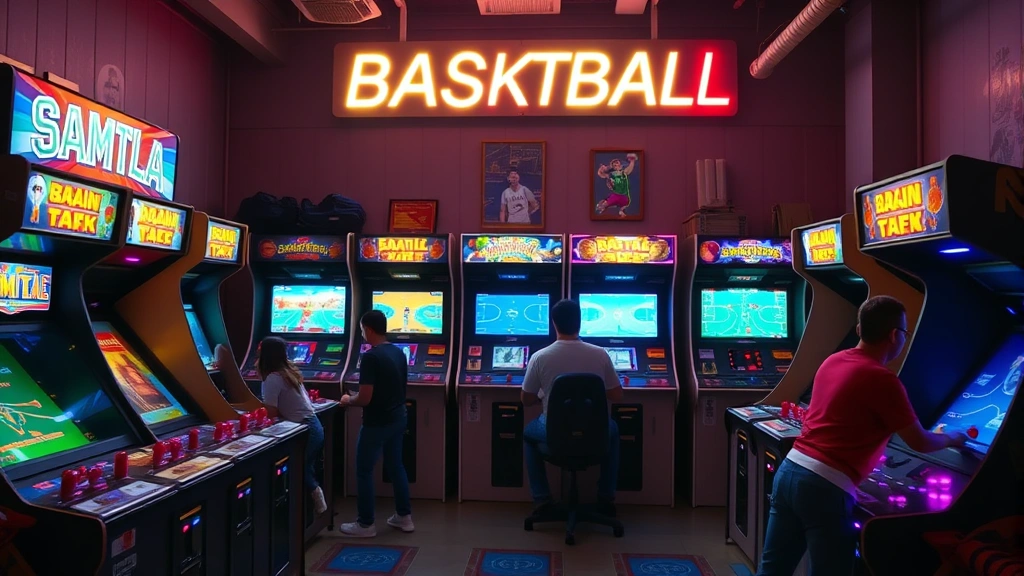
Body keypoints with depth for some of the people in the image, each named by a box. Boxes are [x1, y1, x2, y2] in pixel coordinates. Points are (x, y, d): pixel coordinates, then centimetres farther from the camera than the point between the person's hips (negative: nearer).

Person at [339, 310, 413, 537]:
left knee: (364, 472, 6)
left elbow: (364, 398, -23)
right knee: (396, 465, 18)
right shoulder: (399, 353, 5)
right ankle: (404, 517, 27)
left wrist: (348, 400, -3)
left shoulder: (370, 357, -21)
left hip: (377, 423, -8)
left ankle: (365, 524, 14)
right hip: (398, 419, 8)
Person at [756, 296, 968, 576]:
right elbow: (920, 443, 1)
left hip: (790, 470, 7)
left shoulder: (832, 361, 12)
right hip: (825, 487, -7)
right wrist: (952, 439, 24)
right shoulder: (883, 380, -10)